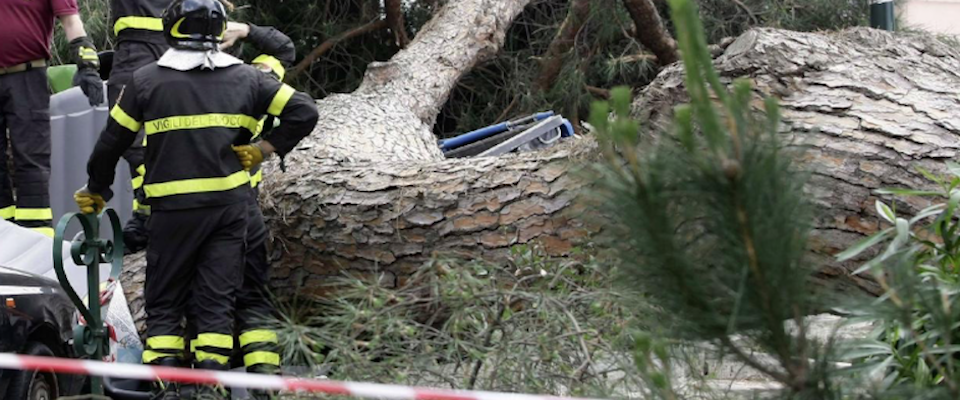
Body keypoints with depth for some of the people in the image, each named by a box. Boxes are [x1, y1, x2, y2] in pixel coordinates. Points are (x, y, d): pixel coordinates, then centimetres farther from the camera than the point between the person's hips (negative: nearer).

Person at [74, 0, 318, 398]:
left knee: (164, 302, 7)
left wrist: (96, 190, 18)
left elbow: (112, 142, 4)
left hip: (172, 208, -2)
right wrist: (265, 148, 7)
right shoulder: (244, 77, 7)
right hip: (229, 204, 2)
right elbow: (304, 111, 4)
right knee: (216, 301, 5)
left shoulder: (146, 80, 1)